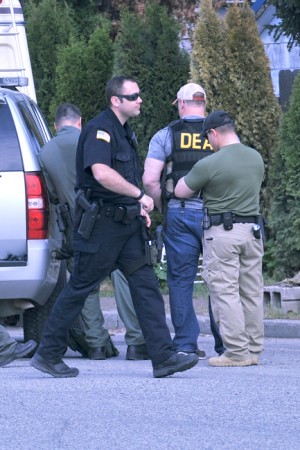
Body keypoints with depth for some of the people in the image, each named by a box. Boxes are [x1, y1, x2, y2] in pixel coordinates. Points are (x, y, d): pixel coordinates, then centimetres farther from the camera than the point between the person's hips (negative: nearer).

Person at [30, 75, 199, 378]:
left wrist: (139, 209, 21)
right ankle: (48, 354, 11)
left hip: (126, 224, 9)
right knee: (79, 289, 0)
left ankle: (163, 357, -4)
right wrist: (140, 196, -25)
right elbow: (101, 173, -30)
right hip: (100, 224, -9)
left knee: (146, 285, 0)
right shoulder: (99, 129, -15)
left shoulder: (124, 132, 17)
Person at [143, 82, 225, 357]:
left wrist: (164, 209, 9)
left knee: (181, 280, 5)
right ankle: (226, 343, 4)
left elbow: (150, 180, -4)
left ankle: (186, 343, 3)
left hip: (178, 213, -1)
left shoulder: (165, 136, 3)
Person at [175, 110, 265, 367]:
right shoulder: (256, 158, 7)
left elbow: (180, 192, -2)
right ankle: (254, 350, 13)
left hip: (222, 231, -6)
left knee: (225, 292, -3)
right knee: (252, 291, 10)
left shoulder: (209, 164, -13)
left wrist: (186, 177, 19)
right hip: (252, 229, 6)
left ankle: (237, 352, -7)